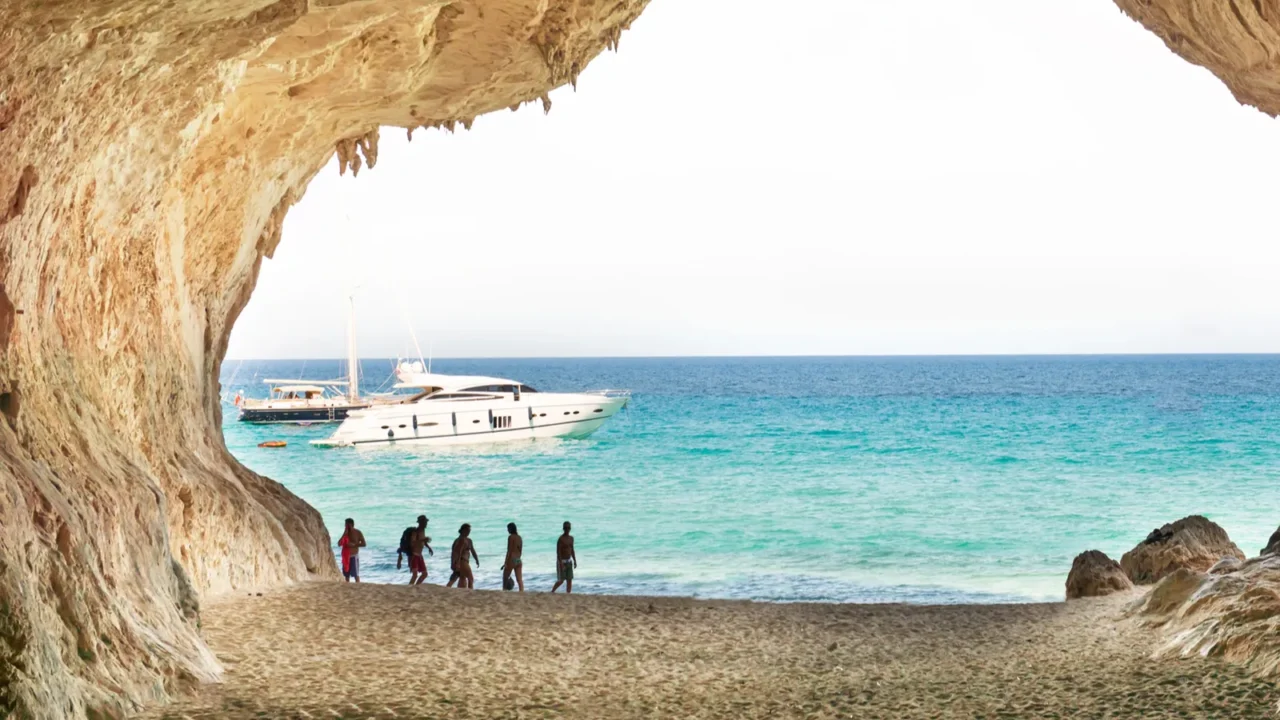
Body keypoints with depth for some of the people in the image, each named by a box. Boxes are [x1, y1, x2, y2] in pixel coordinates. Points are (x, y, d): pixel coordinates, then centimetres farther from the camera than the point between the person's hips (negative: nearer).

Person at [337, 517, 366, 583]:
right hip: (346, 556, 6)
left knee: (356, 574, -7)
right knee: (346, 574, 7)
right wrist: (344, 535, -5)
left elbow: (363, 544, -10)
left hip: (354, 556, -6)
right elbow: (339, 544, 6)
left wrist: (353, 545, -20)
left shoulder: (358, 533, -5)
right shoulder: (346, 533, 11)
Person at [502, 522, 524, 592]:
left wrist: (506, 562, -12)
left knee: (505, 578, 6)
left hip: (511, 560, -7)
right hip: (519, 560, 7)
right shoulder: (520, 538, 12)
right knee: (519, 579, 2)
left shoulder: (511, 537, -10)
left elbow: (509, 550, -14)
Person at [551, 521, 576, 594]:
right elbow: (558, 552, -19)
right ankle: (552, 592, 14)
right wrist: (561, 564, -25)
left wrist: (575, 561, 9)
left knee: (569, 580, 1)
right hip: (562, 561, -7)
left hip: (569, 561, 7)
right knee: (561, 580, -4)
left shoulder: (571, 538, 9)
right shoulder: (561, 539, -15)